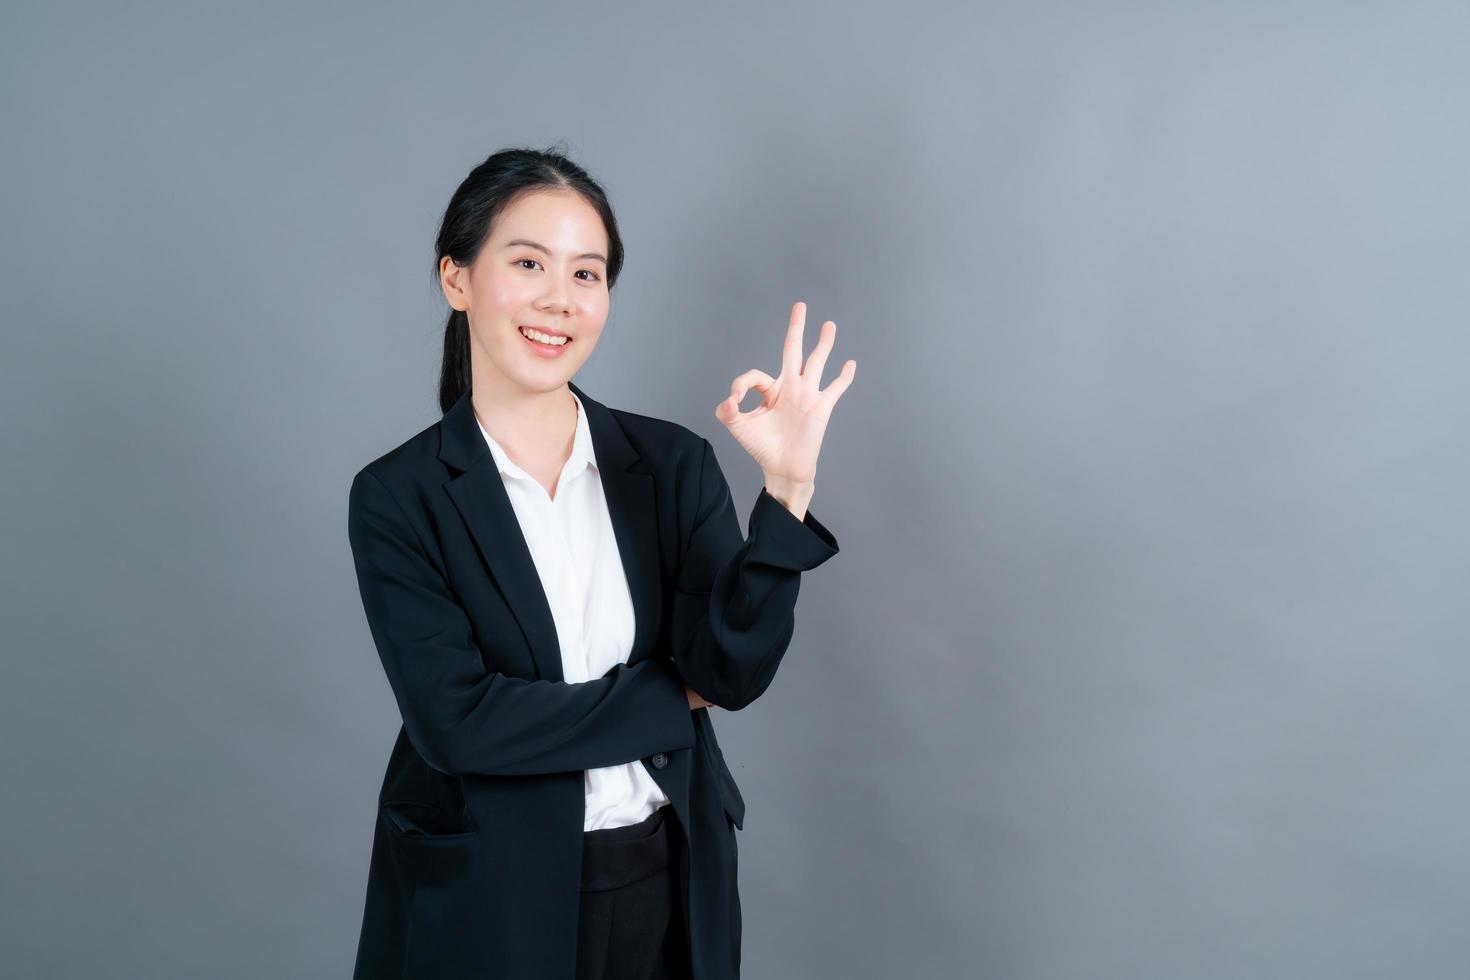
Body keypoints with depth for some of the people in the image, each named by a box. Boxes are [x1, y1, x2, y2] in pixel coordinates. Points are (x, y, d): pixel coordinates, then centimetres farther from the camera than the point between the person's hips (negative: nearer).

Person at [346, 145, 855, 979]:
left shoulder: (672, 461, -4)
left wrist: (788, 486, -24)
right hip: (485, 907, -2)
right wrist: (667, 701, -12)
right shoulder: (399, 497, -10)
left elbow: (735, 672, -12)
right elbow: (453, 719, -17)